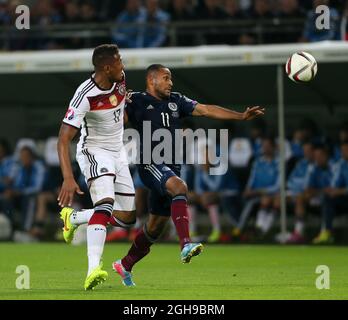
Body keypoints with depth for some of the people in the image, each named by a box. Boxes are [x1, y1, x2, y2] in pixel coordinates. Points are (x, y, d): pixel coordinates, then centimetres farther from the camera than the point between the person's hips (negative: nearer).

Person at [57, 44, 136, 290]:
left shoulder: (121, 78, -7)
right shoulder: (85, 96, -26)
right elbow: (64, 139, -28)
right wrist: (68, 178, -38)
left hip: (118, 151, 7)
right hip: (93, 151, -7)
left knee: (126, 218, 6)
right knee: (106, 202, -31)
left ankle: (72, 217, 26)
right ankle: (94, 269, -41)